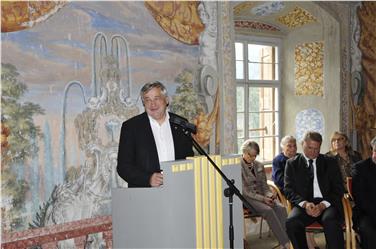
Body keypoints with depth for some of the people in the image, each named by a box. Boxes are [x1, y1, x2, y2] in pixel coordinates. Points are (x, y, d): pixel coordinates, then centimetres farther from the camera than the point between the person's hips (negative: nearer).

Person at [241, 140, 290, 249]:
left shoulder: (259, 166, 13)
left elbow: (265, 187, 13)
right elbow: (244, 191, -12)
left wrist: (270, 195, -10)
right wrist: (262, 199, -21)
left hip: (262, 196, 6)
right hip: (247, 198, -5)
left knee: (281, 208, -24)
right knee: (268, 210, -32)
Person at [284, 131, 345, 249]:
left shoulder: (330, 162, 13)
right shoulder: (292, 163, 12)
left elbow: (338, 189, 6)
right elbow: (289, 189, 5)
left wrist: (323, 205, -12)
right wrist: (304, 203, -15)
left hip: (327, 204, 0)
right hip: (303, 204, 0)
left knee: (331, 221, -34)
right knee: (291, 222, -31)